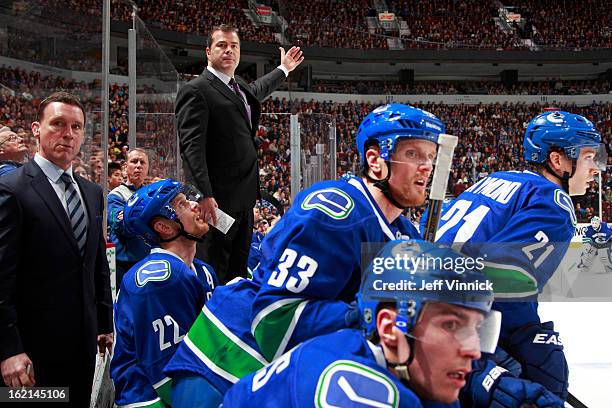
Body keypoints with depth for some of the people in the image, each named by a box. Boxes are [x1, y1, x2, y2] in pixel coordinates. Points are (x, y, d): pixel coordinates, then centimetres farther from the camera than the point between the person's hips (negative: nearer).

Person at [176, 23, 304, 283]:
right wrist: (204, 195, -27)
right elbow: (191, 146, -19)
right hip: (217, 200, -9)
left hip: (243, 198, 9)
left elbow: (257, 90, 43)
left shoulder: (239, 87, 17)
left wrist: (283, 69, 55)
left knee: (238, 270, 13)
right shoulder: (196, 91, -10)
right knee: (214, 273, -7)